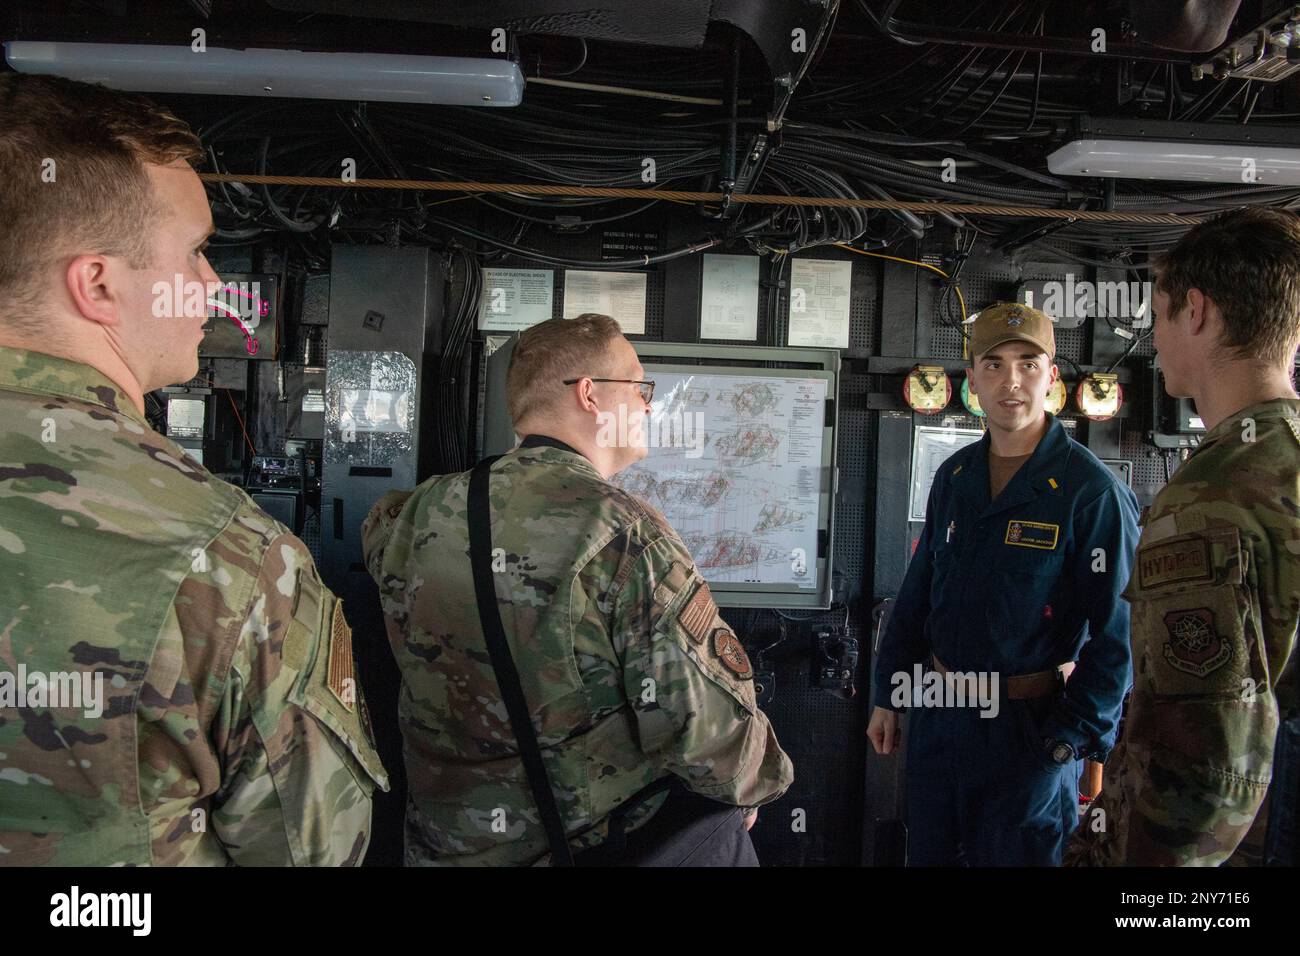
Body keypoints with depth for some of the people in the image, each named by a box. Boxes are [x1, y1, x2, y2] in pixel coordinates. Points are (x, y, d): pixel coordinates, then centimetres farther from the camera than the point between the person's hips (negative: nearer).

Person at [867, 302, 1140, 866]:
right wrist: (887, 693, 11)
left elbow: (1118, 633, -15)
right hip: (938, 711, 6)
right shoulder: (954, 477, 4)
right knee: (928, 852, 20)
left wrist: (1075, 736, -16)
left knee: (1016, 854, 12)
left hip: (1029, 723, -5)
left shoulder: (1091, 491, -15)